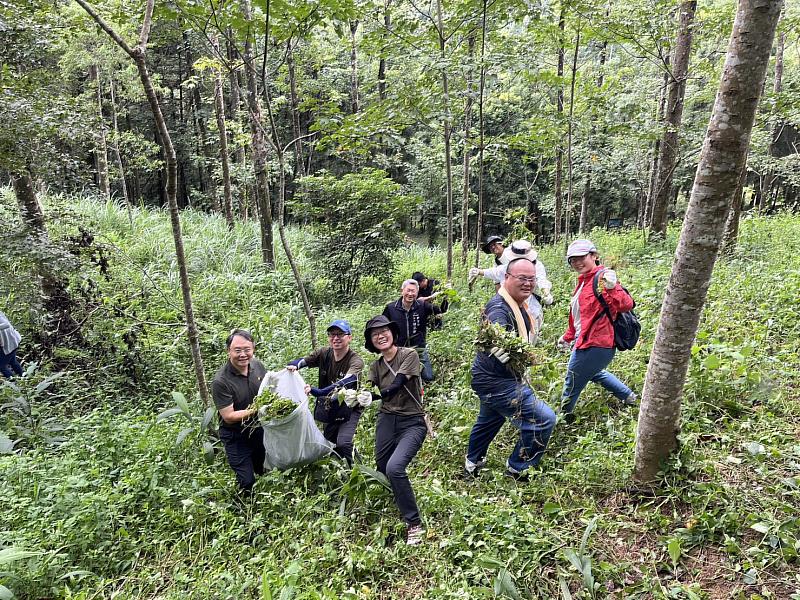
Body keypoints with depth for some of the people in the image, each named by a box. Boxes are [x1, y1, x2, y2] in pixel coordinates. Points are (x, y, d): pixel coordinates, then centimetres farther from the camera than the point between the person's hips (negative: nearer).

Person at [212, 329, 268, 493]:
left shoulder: (257, 365, -9)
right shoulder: (221, 381, -26)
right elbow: (229, 417, -24)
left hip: (259, 429, 6)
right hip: (236, 437, -5)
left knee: (265, 474, 23)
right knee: (247, 483, 2)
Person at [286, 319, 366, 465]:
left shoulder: (356, 361, -24)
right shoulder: (324, 353, -8)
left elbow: (343, 384, -40)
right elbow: (302, 361, -9)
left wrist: (316, 392, -54)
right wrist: (293, 365, -34)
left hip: (350, 408, -5)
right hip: (330, 408, 5)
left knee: (342, 443, -23)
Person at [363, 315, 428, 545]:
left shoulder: (409, 355, -6)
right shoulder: (376, 366, 11)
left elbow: (396, 386, -18)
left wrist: (372, 396, -30)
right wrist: (357, 397, -24)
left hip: (412, 423, -5)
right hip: (386, 420, 6)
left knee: (394, 467, -24)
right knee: (383, 470, 4)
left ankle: (414, 524, -10)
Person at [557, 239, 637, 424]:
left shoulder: (602, 278, -18)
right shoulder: (583, 280, 12)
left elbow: (626, 305, -31)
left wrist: (612, 288, -49)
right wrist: (568, 336, 26)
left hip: (595, 345, -10)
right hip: (587, 342, 10)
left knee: (572, 383, 5)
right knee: (593, 372, 33)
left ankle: (564, 419, 26)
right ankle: (628, 397, 46)